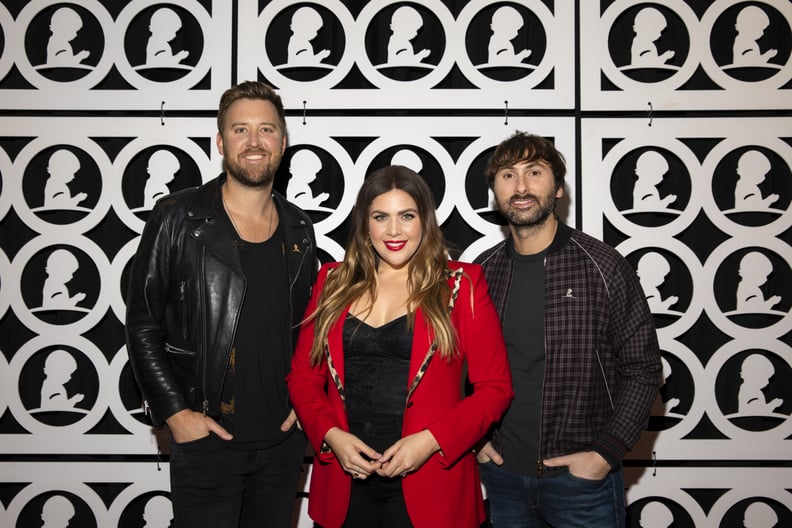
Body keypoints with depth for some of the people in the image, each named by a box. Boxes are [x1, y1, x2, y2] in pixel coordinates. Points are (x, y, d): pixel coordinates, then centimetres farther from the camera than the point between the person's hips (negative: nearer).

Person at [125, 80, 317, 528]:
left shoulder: (299, 230, 5)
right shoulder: (177, 219, -7)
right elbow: (142, 326, -6)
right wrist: (174, 411, -11)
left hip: (282, 438, 4)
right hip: (205, 440, -4)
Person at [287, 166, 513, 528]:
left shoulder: (462, 285, -2)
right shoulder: (334, 282, 5)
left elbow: (495, 386, -4)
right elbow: (303, 376, 7)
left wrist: (431, 440, -15)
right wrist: (331, 435, -9)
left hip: (430, 487, -2)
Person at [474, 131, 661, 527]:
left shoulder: (604, 267, -9)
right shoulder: (480, 272, 0)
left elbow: (642, 369, -6)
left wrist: (605, 453, -13)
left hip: (583, 479, -2)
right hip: (503, 472, 3)